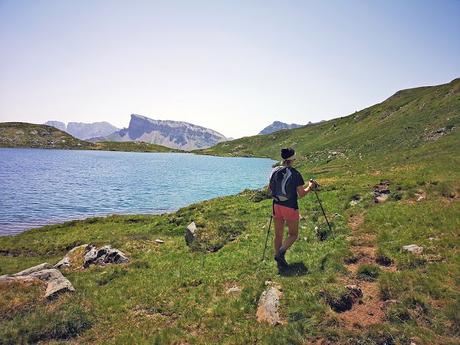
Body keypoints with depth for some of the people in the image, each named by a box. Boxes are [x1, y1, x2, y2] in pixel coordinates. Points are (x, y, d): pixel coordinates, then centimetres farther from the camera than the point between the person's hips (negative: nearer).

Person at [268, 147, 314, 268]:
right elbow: (301, 194, -11)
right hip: (290, 208, -5)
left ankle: (280, 260, 23)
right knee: (293, 234, 13)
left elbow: (270, 189, 9)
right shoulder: (295, 174, -16)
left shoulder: (274, 171, -1)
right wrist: (310, 187, 6)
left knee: (278, 235, 15)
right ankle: (281, 251, -10)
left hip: (277, 206, 5)